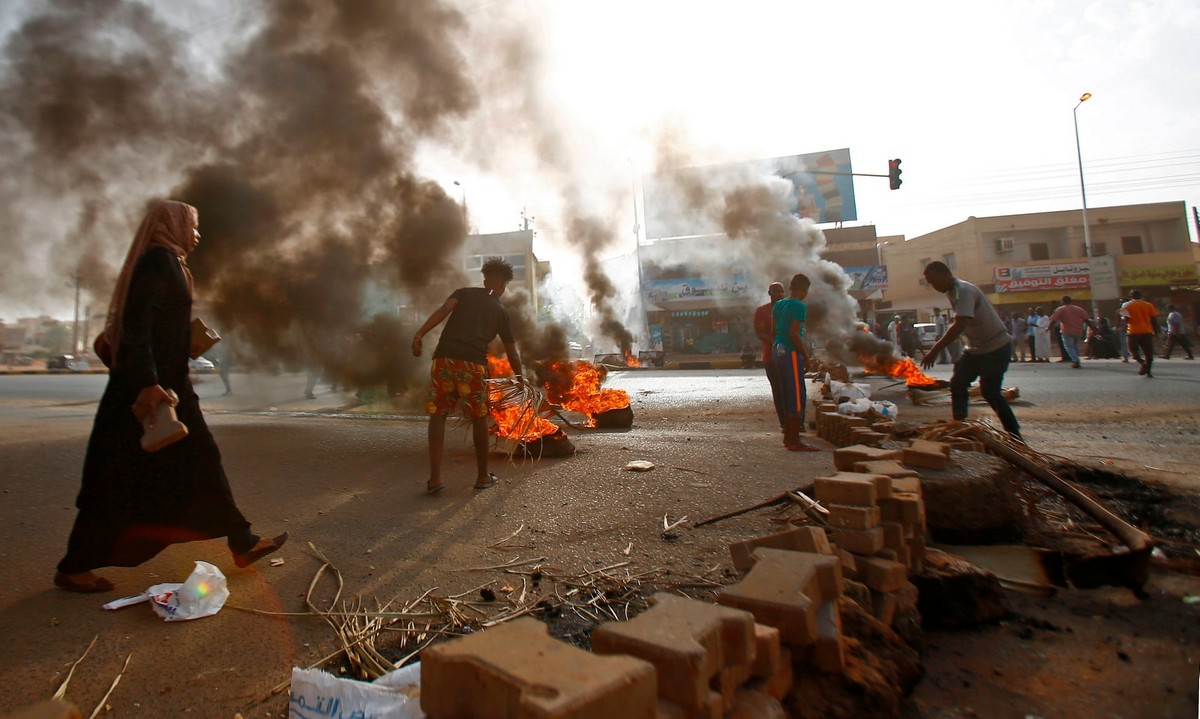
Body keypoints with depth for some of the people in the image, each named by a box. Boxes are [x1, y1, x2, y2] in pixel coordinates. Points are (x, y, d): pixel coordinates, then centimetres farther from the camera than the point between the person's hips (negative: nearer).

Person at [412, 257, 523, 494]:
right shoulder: (500, 311, 20)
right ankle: (483, 476, 22)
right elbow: (512, 353, 22)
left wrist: (420, 334, -9)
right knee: (479, 418, 13)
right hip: (473, 363, -1)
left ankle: (435, 478, 4)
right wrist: (520, 380, 34)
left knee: (437, 414, 9)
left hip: (444, 358, 1)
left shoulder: (464, 292, 21)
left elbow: (443, 310, -1)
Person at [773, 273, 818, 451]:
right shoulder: (799, 306, -12)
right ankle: (794, 441, -4)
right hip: (791, 353, -9)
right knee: (798, 395, -5)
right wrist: (806, 356, -13)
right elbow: (794, 334, -19)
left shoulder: (778, 305, 14)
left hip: (778, 351, 9)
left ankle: (788, 436, 20)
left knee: (787, 395, 14)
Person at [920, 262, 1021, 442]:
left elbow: (959, 326, -35)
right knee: (957, 384, 4)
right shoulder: (953, 291, 4)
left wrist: (935, 350, -36)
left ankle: (1015, 436, 7)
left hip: (995, 347, -9)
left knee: (990, 392, -7)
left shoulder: (964, 291, -24)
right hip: (977, 347, 9)